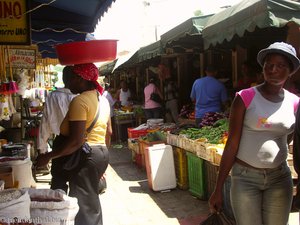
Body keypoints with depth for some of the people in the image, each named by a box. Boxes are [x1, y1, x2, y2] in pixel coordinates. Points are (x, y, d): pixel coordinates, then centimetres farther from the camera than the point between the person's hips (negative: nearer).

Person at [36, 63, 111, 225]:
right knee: (92, 201, 20)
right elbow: (108, 131, 17)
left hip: (85, 157, -10)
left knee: (83, 207, -1)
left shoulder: (79, 101, -17)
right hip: (102, 153, 10)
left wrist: (48, 156, -18)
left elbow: (76, 141, -24)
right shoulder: (102, 99, 12)